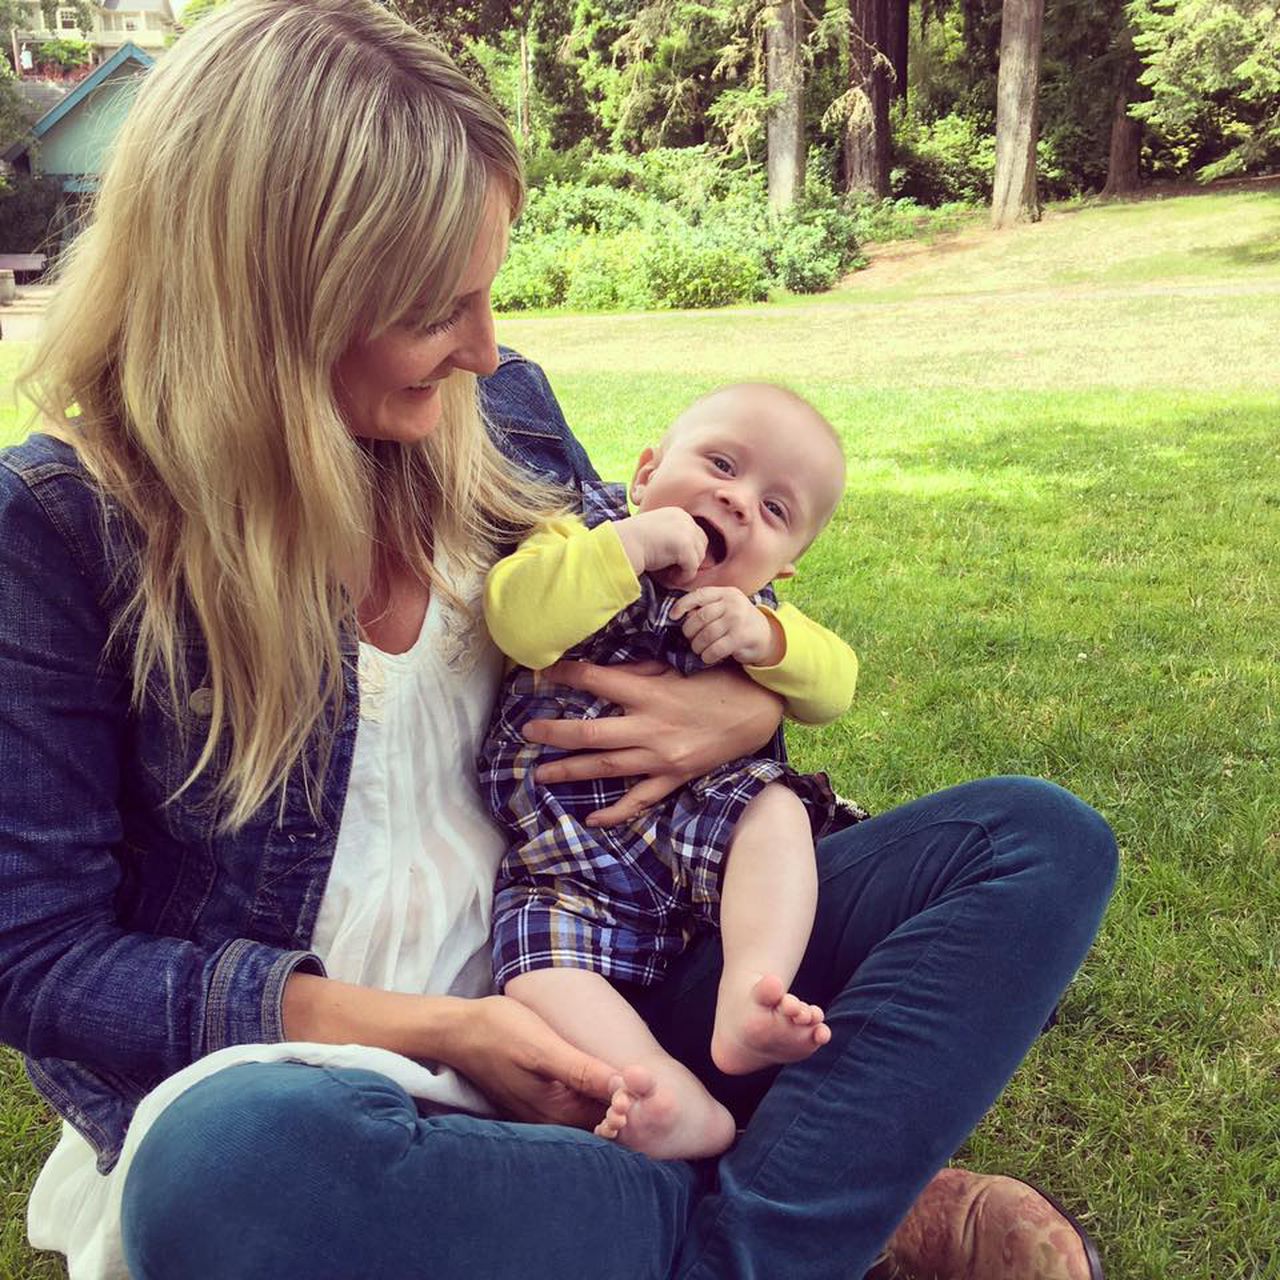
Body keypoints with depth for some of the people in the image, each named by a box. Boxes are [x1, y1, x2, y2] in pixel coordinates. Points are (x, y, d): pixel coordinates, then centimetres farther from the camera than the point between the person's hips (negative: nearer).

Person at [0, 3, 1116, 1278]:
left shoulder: (496, 408, 2)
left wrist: (752, 705, -9)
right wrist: (422, 1030, -18)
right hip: (313, 1067, -3)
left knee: (1037, 840, -6)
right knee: (228, 1165, -41)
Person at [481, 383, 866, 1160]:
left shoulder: (755, 612, 16)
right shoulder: (583, 540, 2)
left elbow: (834, 686, 5)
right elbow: (516, 620, -20)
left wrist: (769, 638, -14)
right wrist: (631, 543, -22)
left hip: (705, 823, 3)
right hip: (567, 861, -3)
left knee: (776, 806, -24)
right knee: (538, 961, -26)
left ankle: (750, 995, -36)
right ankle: (681, 1107, -38)